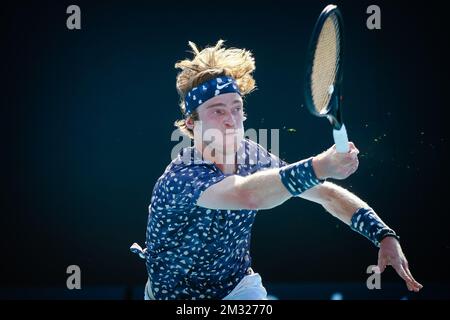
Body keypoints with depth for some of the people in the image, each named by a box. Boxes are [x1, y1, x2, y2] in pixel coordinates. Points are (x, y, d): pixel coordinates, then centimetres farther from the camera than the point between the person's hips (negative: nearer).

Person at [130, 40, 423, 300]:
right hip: (178, 295, -4)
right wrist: (319, 167, -61)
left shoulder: (253, 157, -7)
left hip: (237, 286, 4)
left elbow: (326, 193, -4)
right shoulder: (181, 178, -29)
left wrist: (385, 236, -17)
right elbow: (247, 195, -48)